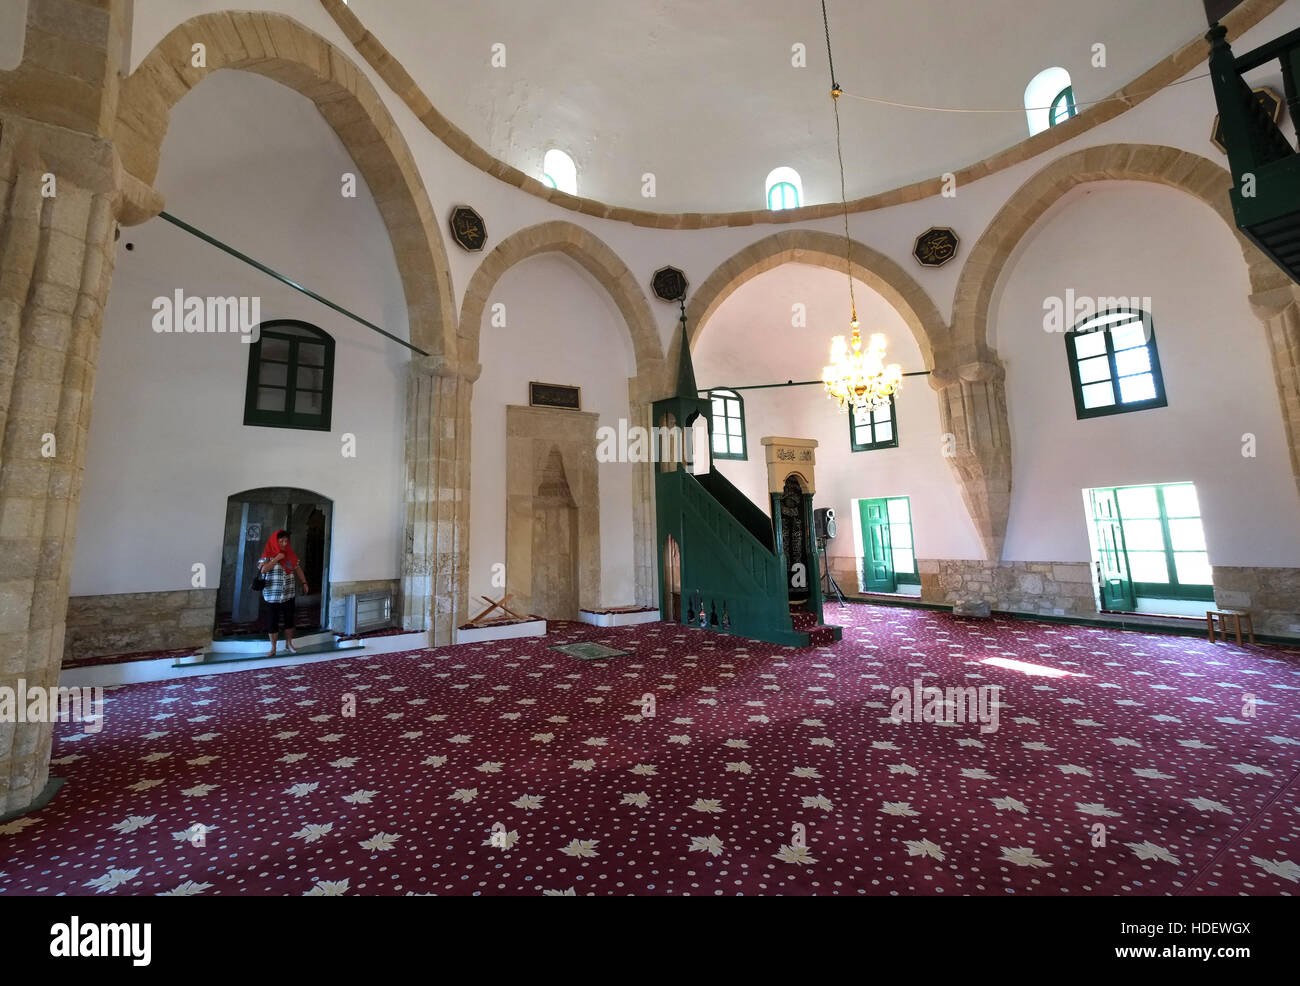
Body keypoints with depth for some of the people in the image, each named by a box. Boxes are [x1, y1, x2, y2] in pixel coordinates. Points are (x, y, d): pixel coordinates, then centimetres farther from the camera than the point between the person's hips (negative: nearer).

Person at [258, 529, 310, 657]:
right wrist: (277, 559, -21)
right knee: (273, 620, 3)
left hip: (289, 594, 3)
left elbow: (298, 568, 13)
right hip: (272, 595, -3)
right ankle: (273, 648, 14)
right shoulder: (268, 554, -7)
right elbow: (262, 569, -21)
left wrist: (304, 583, 10)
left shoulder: (290, 554, 5)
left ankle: (289, 643, 25)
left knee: (289, 618, 9)